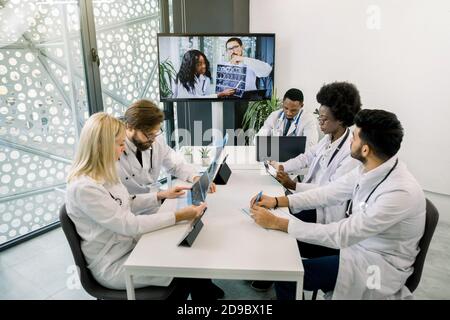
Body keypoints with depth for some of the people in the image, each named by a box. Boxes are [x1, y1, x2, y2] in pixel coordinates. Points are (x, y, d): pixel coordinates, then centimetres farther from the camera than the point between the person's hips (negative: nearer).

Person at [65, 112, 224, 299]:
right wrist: (178, 216, -26)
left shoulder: (102, 174, 1)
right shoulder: (83, 187, -28)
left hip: (131, 245, 8)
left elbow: (127, 205, 13)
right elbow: (129, 225, -27)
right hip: (112, 266, -8)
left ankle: (204, 290, 22)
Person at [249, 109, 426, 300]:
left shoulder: (401, 192, -32)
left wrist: (276, 223, -29)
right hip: (355, 239, 7)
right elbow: (329, 193, -2)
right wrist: (277, 201, -10)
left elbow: (341, 235, -32)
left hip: (378, 264, -7)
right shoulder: (370, 168, -9)